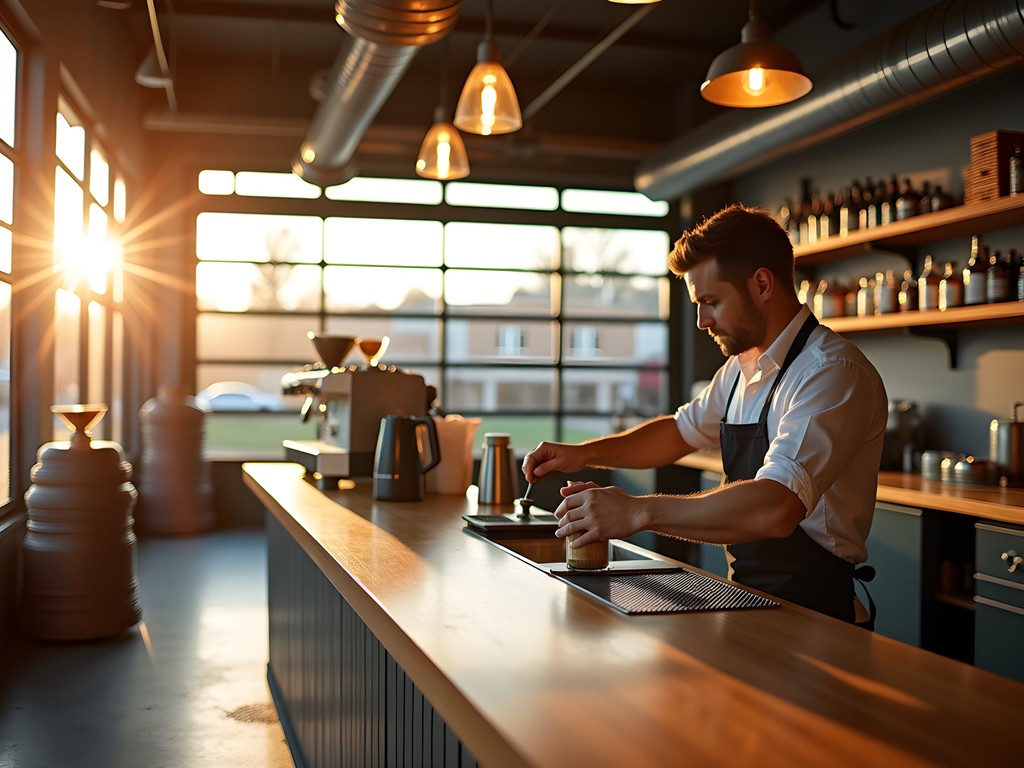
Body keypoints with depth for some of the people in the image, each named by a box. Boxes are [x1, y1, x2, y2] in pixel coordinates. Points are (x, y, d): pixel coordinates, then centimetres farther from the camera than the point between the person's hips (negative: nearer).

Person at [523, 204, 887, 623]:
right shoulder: (740, 368, 11)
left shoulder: (834, 373, -18)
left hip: (807, 617, -8)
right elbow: (681, 431, 28)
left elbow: (776, 508, -32)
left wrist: (638, 512, -28)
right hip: (746, 603, 8)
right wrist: (585, 453, 13)